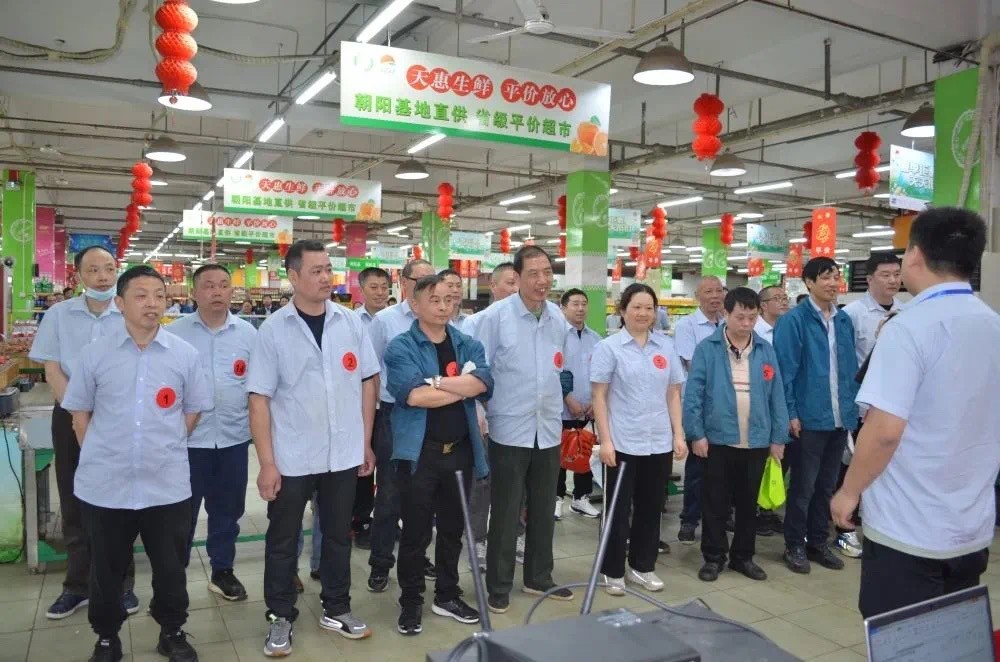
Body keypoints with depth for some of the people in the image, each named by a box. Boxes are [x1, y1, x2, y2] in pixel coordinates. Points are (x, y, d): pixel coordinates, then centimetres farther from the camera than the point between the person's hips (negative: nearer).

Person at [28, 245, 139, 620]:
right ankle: (77, 586, 24)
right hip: (72, 418, 2)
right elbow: (52, 370, 0)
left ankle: (121, 584, 19)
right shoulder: (59, 314, 3)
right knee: (74, 504, 10)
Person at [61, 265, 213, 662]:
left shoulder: (185, 354, -2)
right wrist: (98, 454, 4)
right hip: (104, 484, 0)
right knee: (106, 569, 15)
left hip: (167, 484, 0)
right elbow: (79, 411, 7)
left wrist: (165, 447, 7)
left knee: (171, 567, 12)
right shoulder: (94, 353, -2)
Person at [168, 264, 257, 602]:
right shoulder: (176, 332, -3)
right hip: (188, 437, -2)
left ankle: (222, 571, 29)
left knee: (227, 509, 14)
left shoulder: (248, 333, 3)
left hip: (234, 436, 2)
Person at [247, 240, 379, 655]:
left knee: (339, 536, 16)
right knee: (283, 541, 12)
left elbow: (367, 383, 6)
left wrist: (366, 443, 6)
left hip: (343, 455, 3)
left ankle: (336, 610, 34)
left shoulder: (351, 323, 0)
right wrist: (267, 462, -11)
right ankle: (280, 617, 30)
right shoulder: (273, 330, -8)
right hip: (292, 460, -2)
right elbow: (259, 399, -8)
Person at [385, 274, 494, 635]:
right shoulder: (400, 347, -7)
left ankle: (447, 596, 33)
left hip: (461, 450, 5)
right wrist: (462, 389, -11)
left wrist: (435, 381, -19)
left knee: (452, 529, 17)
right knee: (416, 532, 7)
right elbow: (414, 395, -22)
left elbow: (482, 383, -12)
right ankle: (410, 602, 24)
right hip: (419, 452, -4)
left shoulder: (469, 345, 7)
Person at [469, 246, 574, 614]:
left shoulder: (558, 318, 5)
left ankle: (539, 578, 33)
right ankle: (499, 586, 21)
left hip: (549, 429, 5)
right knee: (505, 512, 6)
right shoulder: (496, 316, -11)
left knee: (543, 510, 16)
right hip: (510, 429, -5)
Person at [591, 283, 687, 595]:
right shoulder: (608, 347, -4)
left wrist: (679, 434, 4)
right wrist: (605, 440, -11)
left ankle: (642, 566, 29)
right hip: (622, 442, -4)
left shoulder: (666, 347, 7)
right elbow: (599, 397, -6)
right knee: (619, 508, 7)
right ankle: (613, 571, 21)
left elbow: (673, 394, 10)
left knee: (651, 507, 13)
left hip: (659, 442, 4)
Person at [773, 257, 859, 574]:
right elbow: (785, 370, -13)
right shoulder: (794, 320, -11)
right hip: (809, 417, -6)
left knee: (826, 485, 16)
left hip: (840, 417, 6)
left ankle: (818, 542, 30)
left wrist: (853, 406, 7)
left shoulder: (844, 320, 8)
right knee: (803, 487, 6)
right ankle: (795, 546, 20)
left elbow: (851, 367, 11)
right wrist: (790, 413, -16)